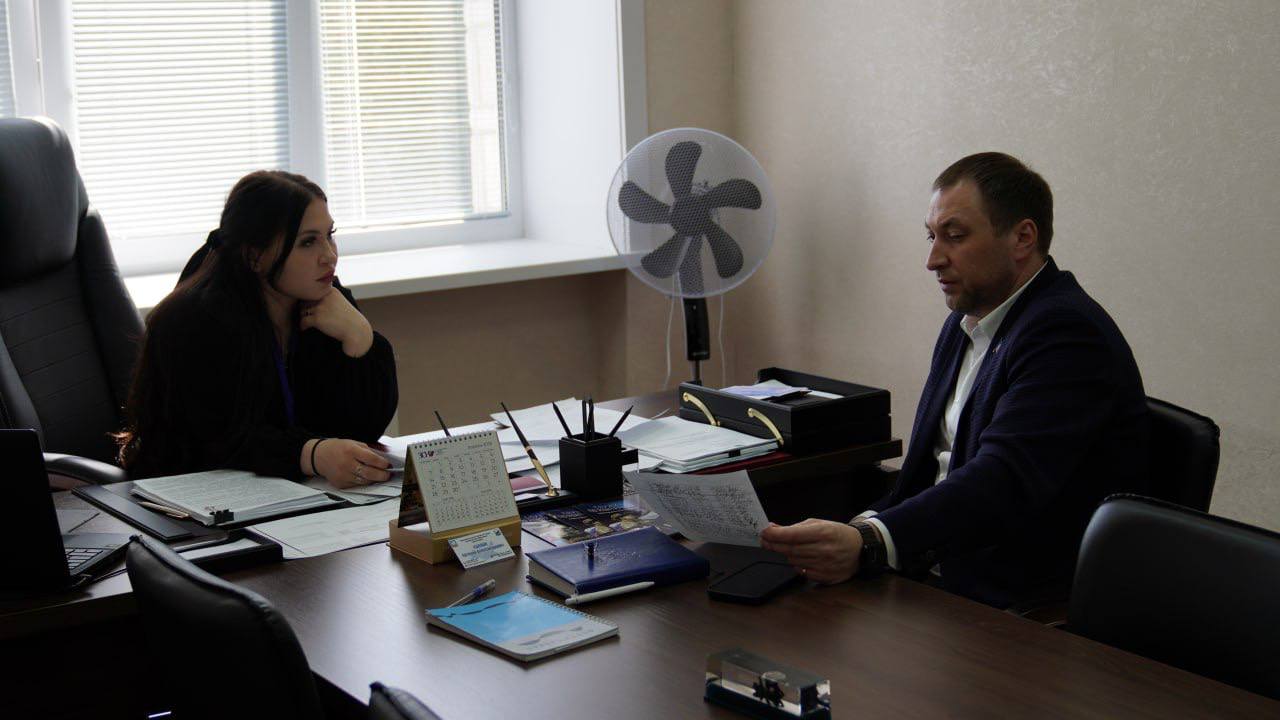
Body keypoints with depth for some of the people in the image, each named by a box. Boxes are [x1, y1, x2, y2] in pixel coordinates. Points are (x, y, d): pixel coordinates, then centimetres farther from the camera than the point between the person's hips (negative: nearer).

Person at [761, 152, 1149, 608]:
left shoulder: (1068, 334, -16)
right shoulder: (966, 324, 15)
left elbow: (1003, 481, -30)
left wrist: (868, 545, -43)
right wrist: (859, 531, -2)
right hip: (933, 575, 8)